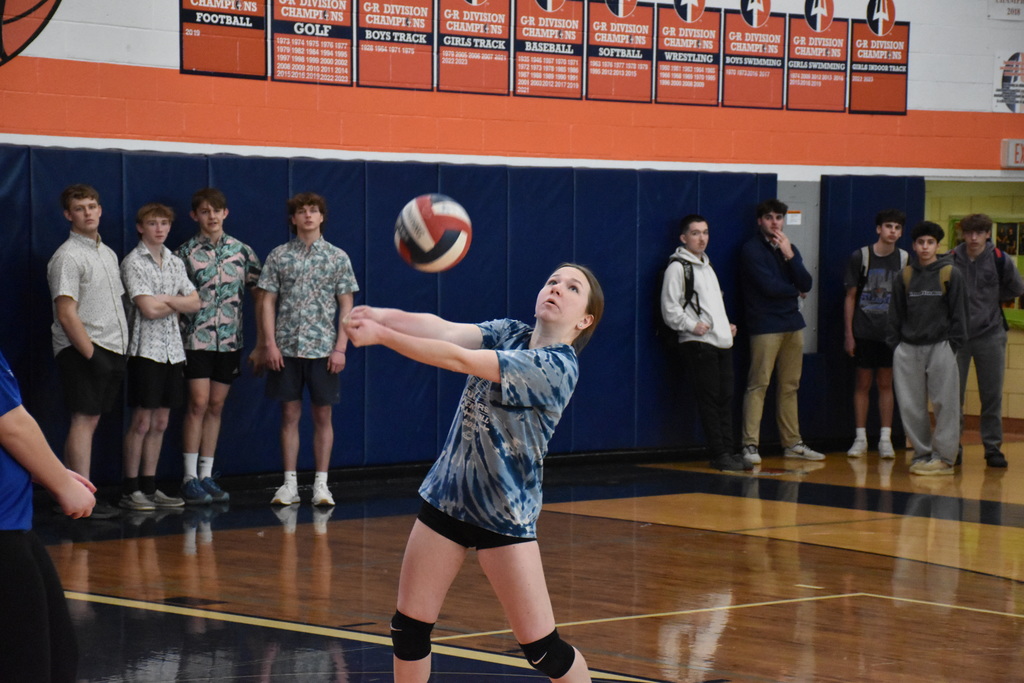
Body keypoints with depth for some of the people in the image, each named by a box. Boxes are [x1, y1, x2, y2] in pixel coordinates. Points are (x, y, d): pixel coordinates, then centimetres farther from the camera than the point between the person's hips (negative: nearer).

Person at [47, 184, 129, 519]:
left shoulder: (108, 253, 17)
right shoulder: (67, 257, -10)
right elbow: (67, 315, -16)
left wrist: (120, 351, 14)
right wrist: (91, 355, -19)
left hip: (111, 349, 8)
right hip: (81, 349, -8)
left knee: (90, 420, 8)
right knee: (83, 419, -10)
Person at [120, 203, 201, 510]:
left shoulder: (175, 263, 14)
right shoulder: (133, 262, -6)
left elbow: (194, 303, 7)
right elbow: (149, 309, -15)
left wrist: (165, 300, -7)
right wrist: (177, 303, 0)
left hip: (173, 350, 6)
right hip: (146, 349, -6)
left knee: (160, 422, 8)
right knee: (142, 421, -6)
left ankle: (149, 486, 14)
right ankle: (130, 490, -1)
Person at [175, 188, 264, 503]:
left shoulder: (242, 251, 6)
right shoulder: (185, 254, -1)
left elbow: (259, 297, 8)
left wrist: (261, 344, 4)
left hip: (230, 340, 3)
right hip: (196, 340, -3)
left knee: (216, 406, 6)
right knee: (199, 404, -8)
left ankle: (206, 475, 12)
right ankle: (190, 477, -3)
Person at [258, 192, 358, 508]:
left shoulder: (337, 257, 2)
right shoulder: (278, 256, 3)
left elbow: (346, 306, 2)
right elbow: (268, 302, 3)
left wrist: (340, 348, -6)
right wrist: (270, 344, -6)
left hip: (323, 349, 0)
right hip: (286, 349, 0)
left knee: (323, 416, 3)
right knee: (290, 414, 5)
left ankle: (321, 484, 9)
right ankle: (290, 484, 9)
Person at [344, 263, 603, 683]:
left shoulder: (557, 366, -19)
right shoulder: (508, 334, 1)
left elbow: (458, 359, -25)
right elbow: (446, 330, -17)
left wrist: (380, 335, -27)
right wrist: (386, 316, -36)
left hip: (505, 517, -6)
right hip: (448, 496, 6)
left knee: (542, 647, -5)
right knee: (409, 626, 6)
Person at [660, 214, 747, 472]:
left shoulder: (706, 265, 22)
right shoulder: (678, 267, -5)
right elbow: (670, 308, -11)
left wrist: (727, 326, 17)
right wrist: (691, 325, -19)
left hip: (722, 342, 8)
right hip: (698, 344, -8)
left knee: (725, 398, 5)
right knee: (709, 399, -7)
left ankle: (729, 450, 8)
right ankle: (718, 454, -5)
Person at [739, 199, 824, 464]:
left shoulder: (789, 248, 16)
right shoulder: (752, 249, -4)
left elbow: (806, 285, 4)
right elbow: (769, 286, -13)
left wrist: (789, 255, -7)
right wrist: (795, 290, 4)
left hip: (792, 324, 6)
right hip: (765, 326, -6)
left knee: (790, 386, 9)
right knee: (758, 385, -9)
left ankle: (792, 442, 15)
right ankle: (750, 445, -10)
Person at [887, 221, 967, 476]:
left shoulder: (951, 274, 1)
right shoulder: (905, 276, 10)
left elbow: (959, 313, 1)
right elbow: (896, 314, 13)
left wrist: (953, 345, -5)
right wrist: (894, 344, 6)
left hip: (940, 347, -3)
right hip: (908, 350, 3)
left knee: (945, 404, -3)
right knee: (911, 407, 4)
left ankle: (943, 457, 2)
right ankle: (922, 454, 13)